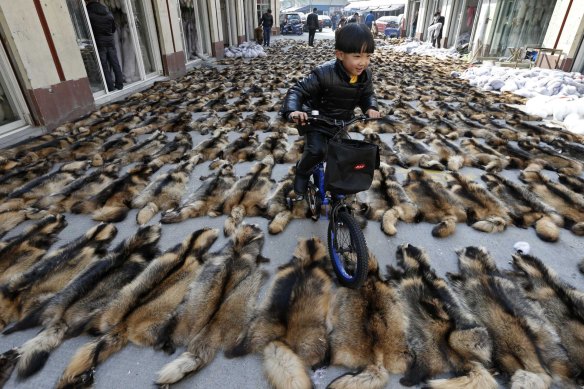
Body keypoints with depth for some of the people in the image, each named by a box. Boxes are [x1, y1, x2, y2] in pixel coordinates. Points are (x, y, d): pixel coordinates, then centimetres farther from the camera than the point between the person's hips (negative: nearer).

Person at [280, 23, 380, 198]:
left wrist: (371, 107, -17)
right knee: (316, 151, -26)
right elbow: (298, 90, -27)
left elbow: (368, 94, 6)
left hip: (341, 122, 6)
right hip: (316, 120, -6)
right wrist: (293, 111, -46)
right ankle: (302, 172, 5)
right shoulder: (324, 73, -29)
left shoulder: (365, 75, -10)